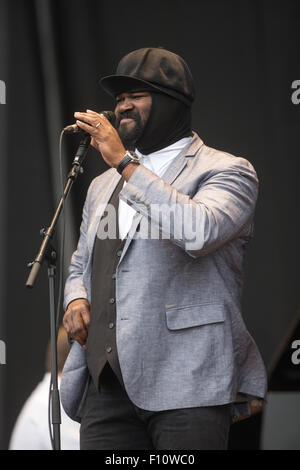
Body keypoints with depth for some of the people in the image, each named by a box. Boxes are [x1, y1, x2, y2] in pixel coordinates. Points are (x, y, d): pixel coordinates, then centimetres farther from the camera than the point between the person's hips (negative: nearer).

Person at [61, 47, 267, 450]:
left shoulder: (227, 171, 2)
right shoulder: (103, 186, 22)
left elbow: (199, 231, -20)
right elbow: (81, 265, 33)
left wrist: (124, 163, -15)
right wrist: (76, 300, 8)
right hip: (107, 385, 5)